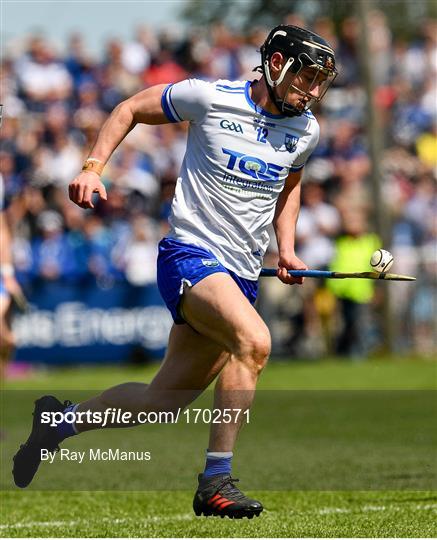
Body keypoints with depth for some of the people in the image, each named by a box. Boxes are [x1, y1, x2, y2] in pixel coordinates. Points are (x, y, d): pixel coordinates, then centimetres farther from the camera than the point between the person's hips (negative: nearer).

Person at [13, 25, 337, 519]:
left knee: (162, 401, 6)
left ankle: (60, 421, 31)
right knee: (254, 340, -33)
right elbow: (131, 109, 6)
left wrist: (286, 247, 13)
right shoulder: (210, 98, -8)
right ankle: (215, 482, -28)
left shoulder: (306, 131, 6)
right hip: (190, 254, -6)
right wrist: (93, 166, -5)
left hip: (242, 276, 6)